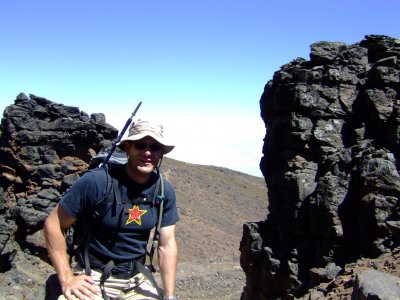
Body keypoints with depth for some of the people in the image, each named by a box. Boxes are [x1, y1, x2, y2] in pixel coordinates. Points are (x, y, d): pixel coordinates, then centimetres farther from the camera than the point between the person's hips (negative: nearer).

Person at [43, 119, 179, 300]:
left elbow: (167, 245, 0)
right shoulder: (96, 181, -18)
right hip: (94, 278, -4)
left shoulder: (165, 191, -5)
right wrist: (67, 279, -15)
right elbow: (53, 224, -10)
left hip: (137, 280, 4)